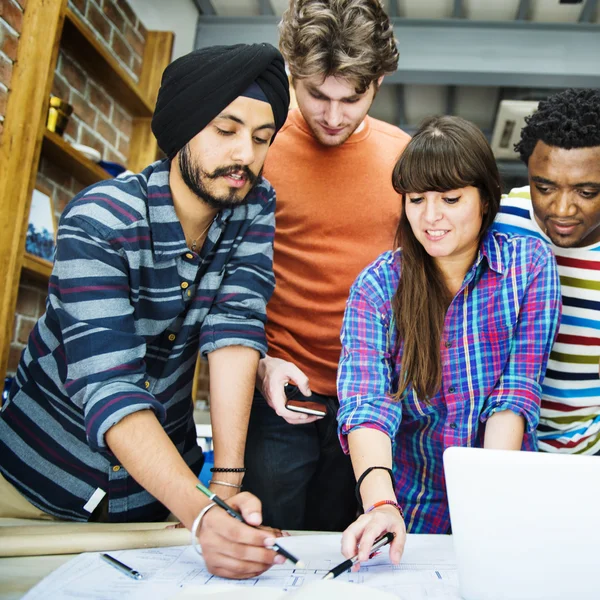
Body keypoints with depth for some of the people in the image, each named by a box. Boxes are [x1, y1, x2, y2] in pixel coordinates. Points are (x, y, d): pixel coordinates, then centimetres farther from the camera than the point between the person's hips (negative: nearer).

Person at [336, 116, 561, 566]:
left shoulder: (531, 264, -2)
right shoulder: (377, 286, -3)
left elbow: (517, 392, -7)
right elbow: (365, 403, -16)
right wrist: (381, 504, -32)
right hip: (413, 507, 0)